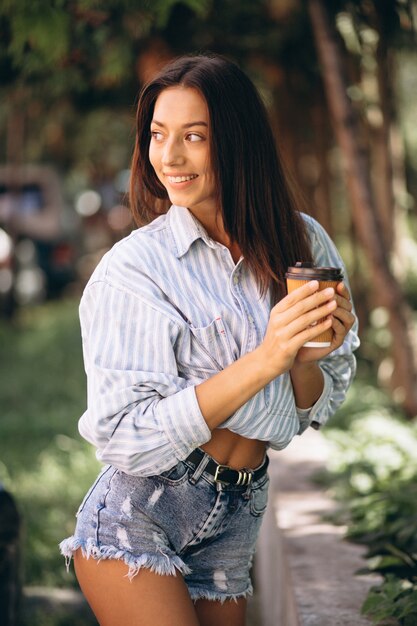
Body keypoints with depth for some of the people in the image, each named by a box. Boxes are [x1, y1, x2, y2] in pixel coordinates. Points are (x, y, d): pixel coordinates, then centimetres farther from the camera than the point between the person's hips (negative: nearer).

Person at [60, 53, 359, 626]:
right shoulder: (133, 267, -15)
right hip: (137, 523, -5)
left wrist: (308, 358, -17)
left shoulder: (303, 244, -1)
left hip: (235, 526, 5)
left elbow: (314, 410, 6)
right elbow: (126, 439, -21)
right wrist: (263, 360, -28)